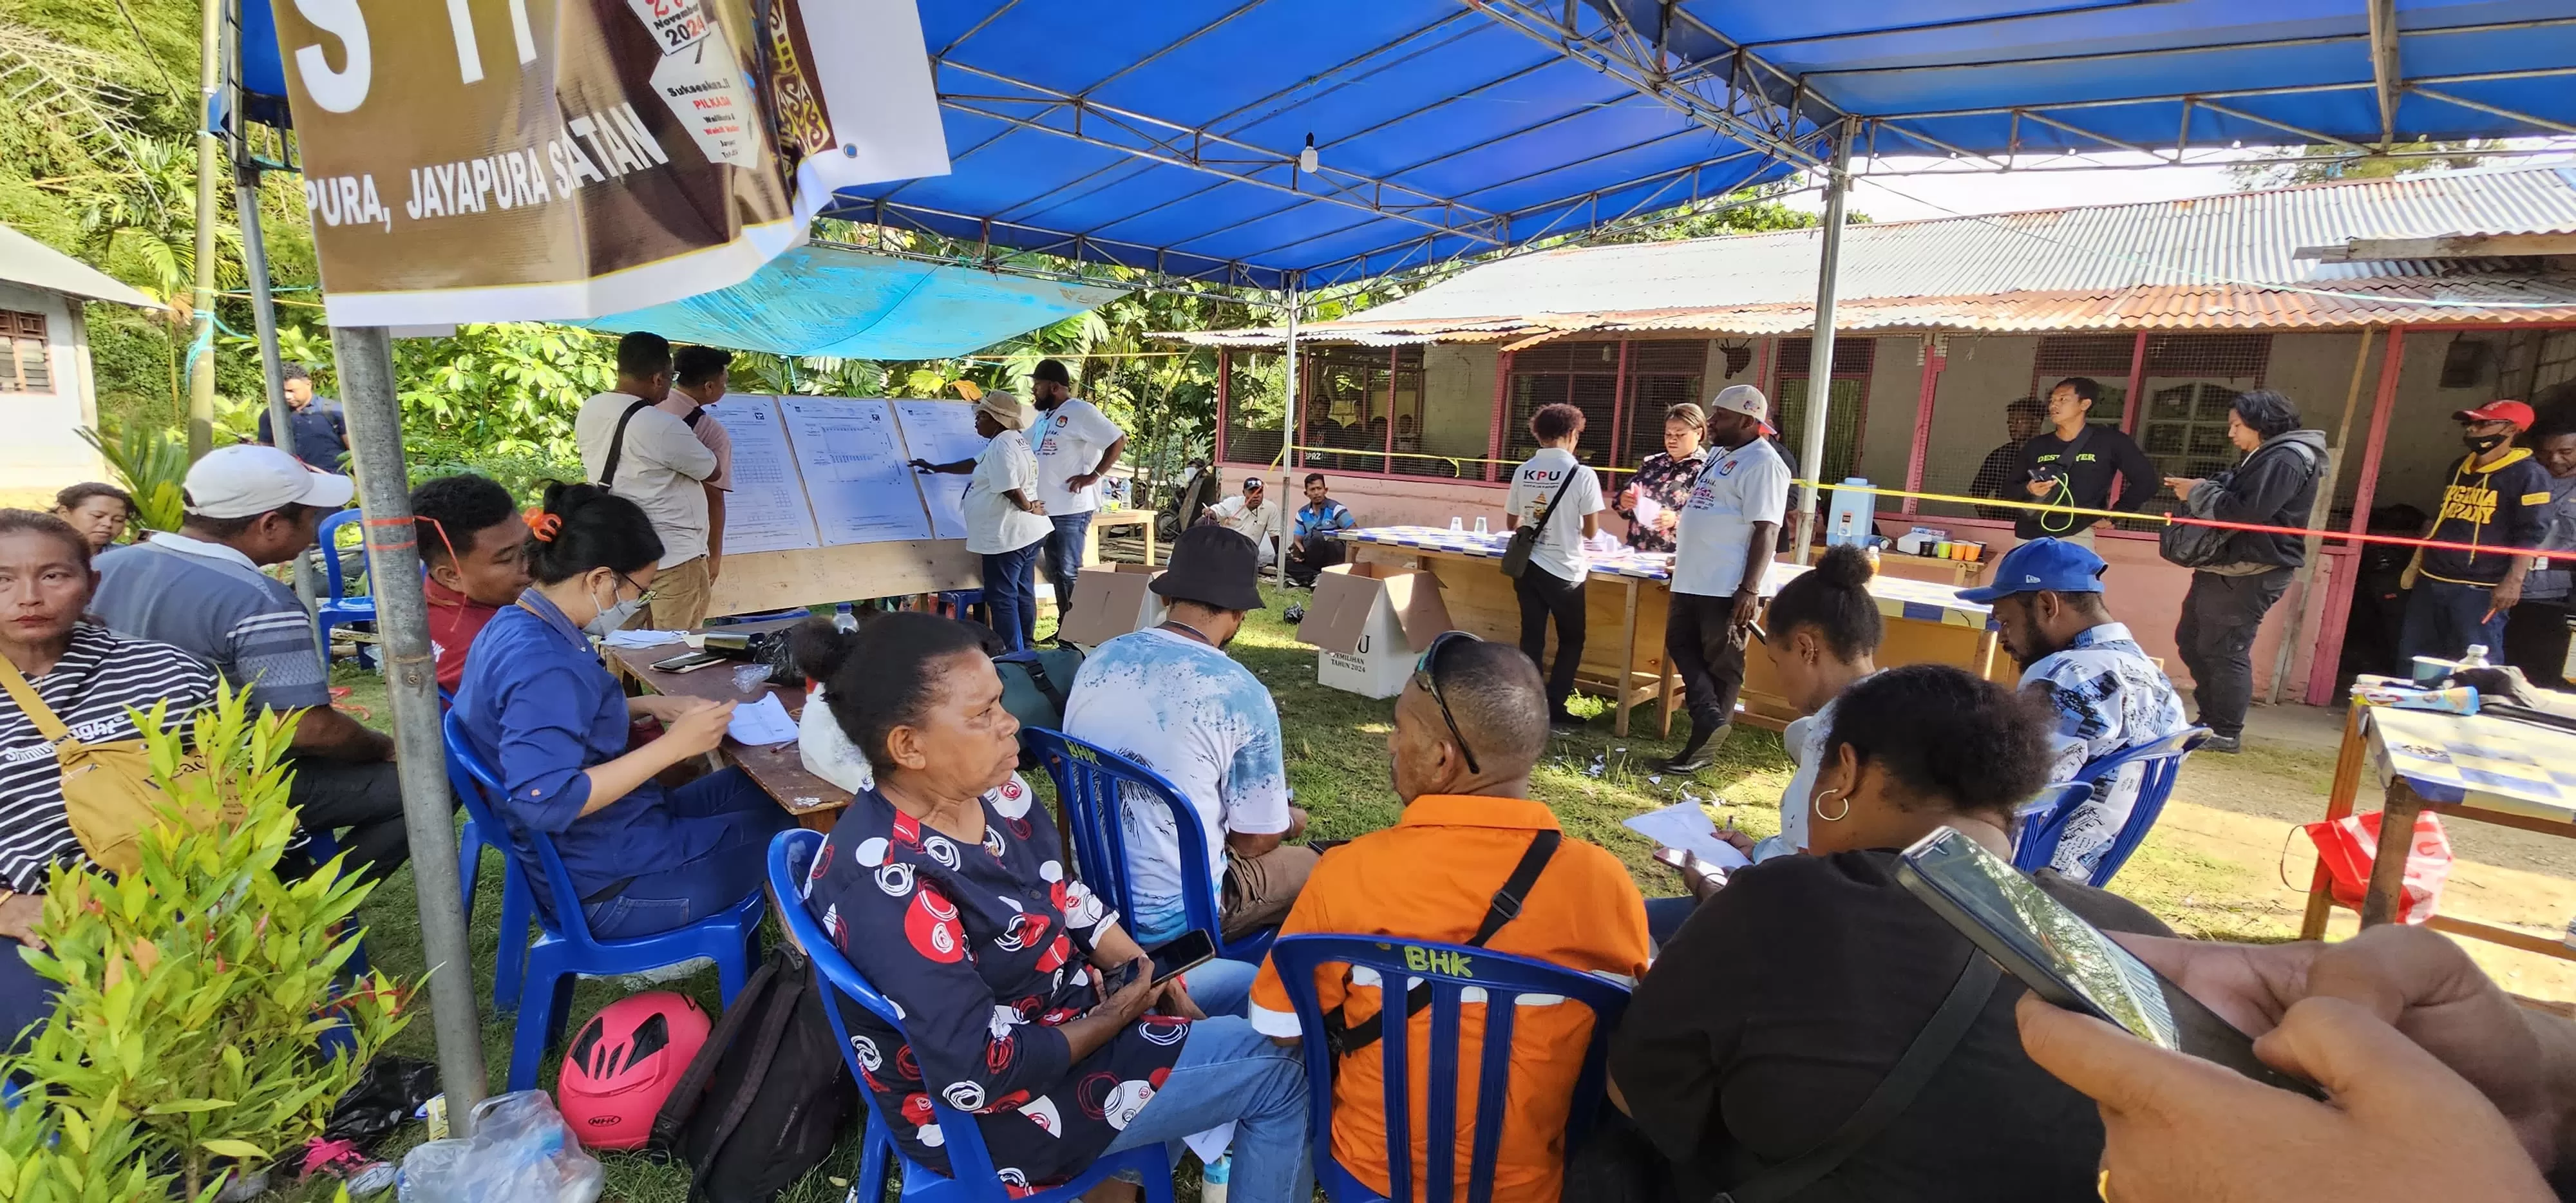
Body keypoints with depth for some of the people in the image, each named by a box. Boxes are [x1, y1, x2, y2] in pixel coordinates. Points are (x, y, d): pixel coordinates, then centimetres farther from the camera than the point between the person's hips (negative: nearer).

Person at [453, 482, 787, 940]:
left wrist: (646, 706, 5)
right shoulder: (544, 666, -28)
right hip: (609, 883, -10)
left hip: (585, 850, 10)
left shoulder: (513, 626, 3)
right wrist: (672, 745, -29)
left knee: (757, 787, 18)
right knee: (785, 822, 3)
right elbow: (546, 802, -34)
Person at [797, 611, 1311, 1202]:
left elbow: (1069, 901, 6)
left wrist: (1153, 982, -4)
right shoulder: (888, 888, -33)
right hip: (1007, 1101, -8)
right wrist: (1115, 1017, -17)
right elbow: (981, 1075, -30)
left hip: (1063, 1002, 9)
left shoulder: (988, 793, -7)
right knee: (1276, 1073, -7)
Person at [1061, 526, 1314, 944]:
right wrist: (1291, 823, 13)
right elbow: (1255, 840, -11)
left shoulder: (1099, 658, -6)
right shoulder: (1242, 695, -21)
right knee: (1312, 863, 17)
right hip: (1172, 919, -6)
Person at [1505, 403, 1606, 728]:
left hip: (1528, 566, 4)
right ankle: (1554, 707, 9)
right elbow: (1591, 530, -7)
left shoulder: (1523, 471, 1)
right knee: (1571, 641, 13)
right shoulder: (1582, 474, -10)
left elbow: (1511, 524, 9)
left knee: (1531, 639, 10)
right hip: (1565, 570, -4)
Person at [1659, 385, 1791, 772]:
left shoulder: (1762, 464, -15)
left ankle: (1705, 744, 6)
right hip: (1692, 580, 10)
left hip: (1728, 588, -10)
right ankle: (1711, 719, 11)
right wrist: (1685, 555, 27)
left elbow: (1766, 530, -21)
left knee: (1722, 664, 1)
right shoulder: (1721, 454, 15)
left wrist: (1750, 589, -26)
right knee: (1681, 646, 11)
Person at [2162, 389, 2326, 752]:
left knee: (2225, 651, -7)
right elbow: (2230, 494, 17)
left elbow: (2246, 512, -23)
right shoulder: (2264, 457, 21)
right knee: (2191, 639, 14)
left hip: (2252, 573, -11)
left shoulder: (2286, 459, -14)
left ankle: (2226, 733, 2)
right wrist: (2195, 490, 1)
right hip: (2229, 567, 11)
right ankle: (2210, 719, 23)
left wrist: (2198, 492, -12)